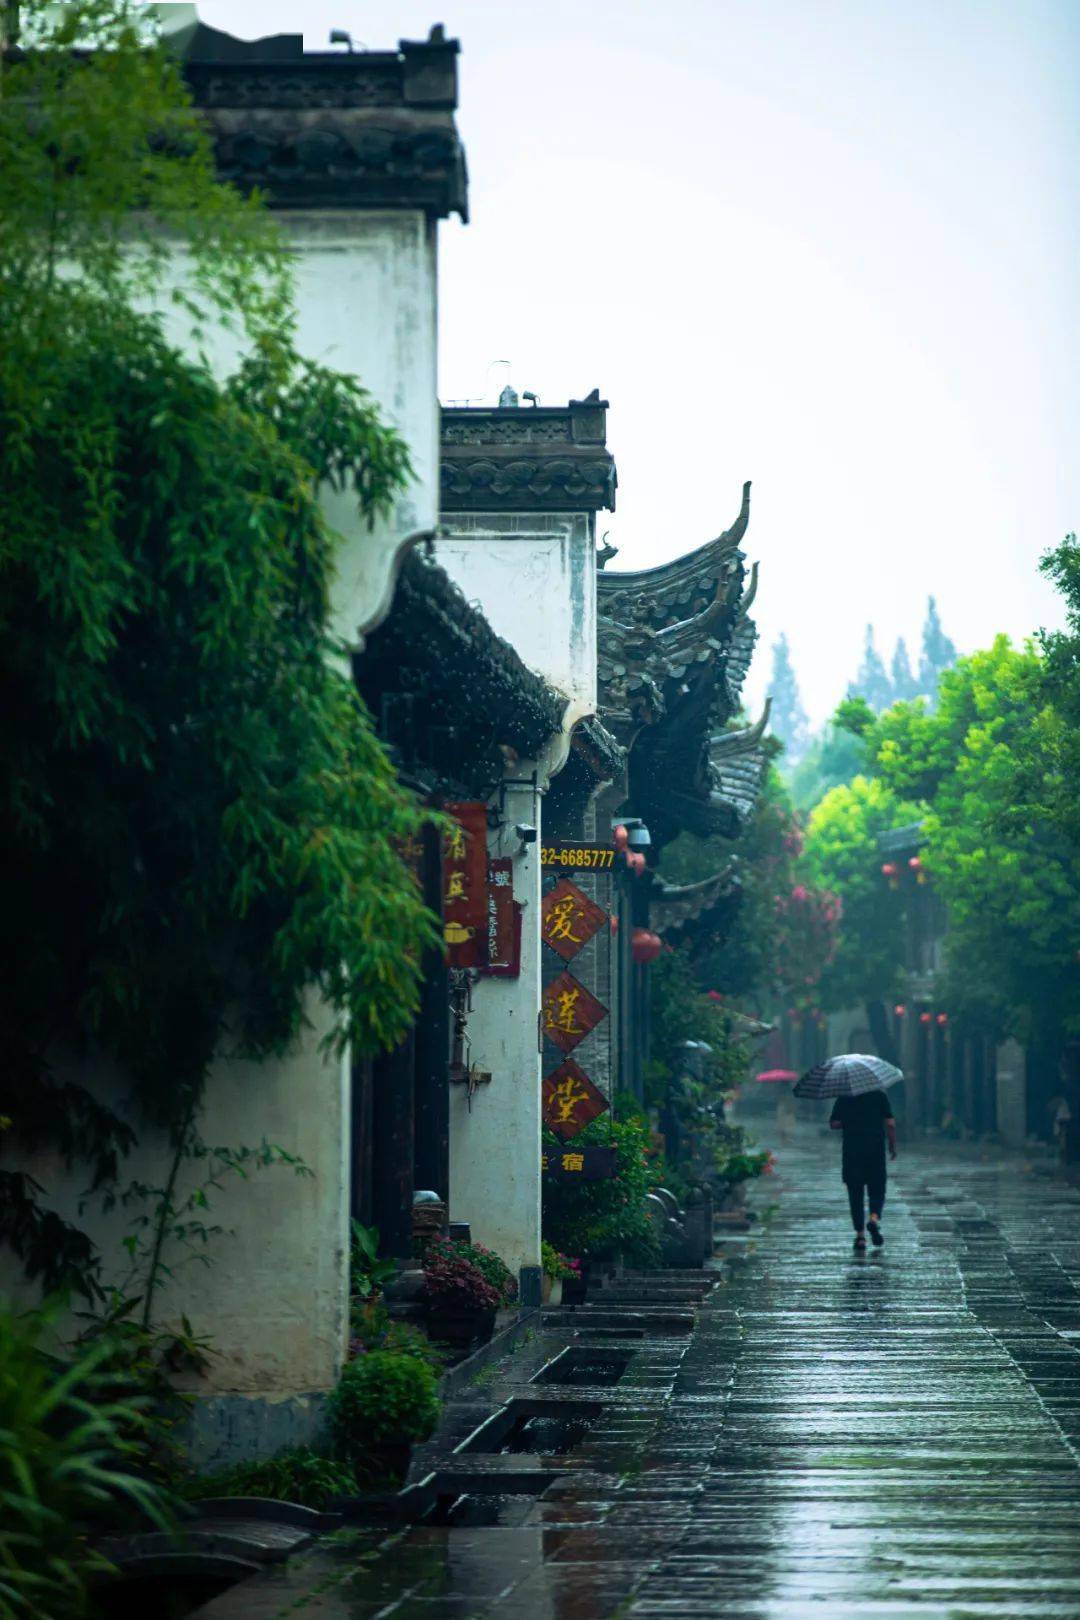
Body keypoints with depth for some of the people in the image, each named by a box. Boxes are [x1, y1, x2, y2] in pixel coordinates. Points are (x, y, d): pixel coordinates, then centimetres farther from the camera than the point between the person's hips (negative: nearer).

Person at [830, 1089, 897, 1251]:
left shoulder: (843, 1099, 3)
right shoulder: (880, 1095, 1)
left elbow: (833, 1124, 3)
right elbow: (890, 1124, -3)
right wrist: (893, 1146, 9)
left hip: (851, 1152, 0)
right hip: (876, 1150, 0)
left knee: (855, 1195, 7)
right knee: (877, 1191, 10)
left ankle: (860, 1236, 1)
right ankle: (874, 1218, -20)